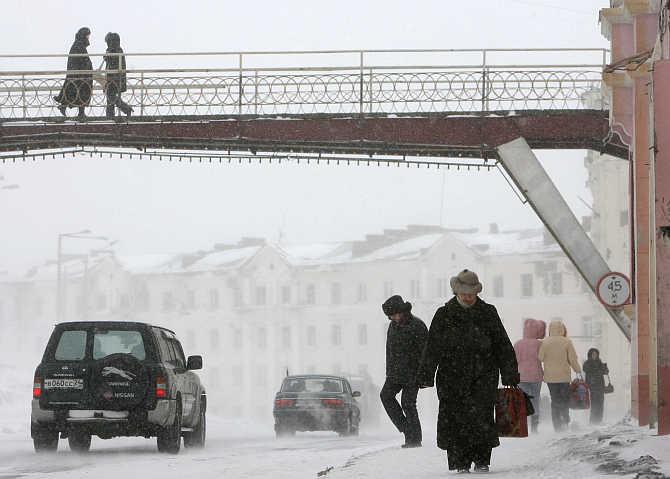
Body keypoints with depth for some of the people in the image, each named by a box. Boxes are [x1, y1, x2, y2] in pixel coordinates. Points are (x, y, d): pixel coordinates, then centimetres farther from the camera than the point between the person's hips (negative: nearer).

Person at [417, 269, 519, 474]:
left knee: (481, 417, -11)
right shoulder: (444, 315, 6)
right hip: (452, 376, 1)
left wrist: (510, 374, 7)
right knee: (454, 418, -4)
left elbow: (503, 346, 11)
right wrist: (426, 375, -2)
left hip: (483, 375, -1)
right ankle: (459, 463, 4)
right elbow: (432, 348, 5)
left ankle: (482, 461, 1)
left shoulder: (488, 313, 8)